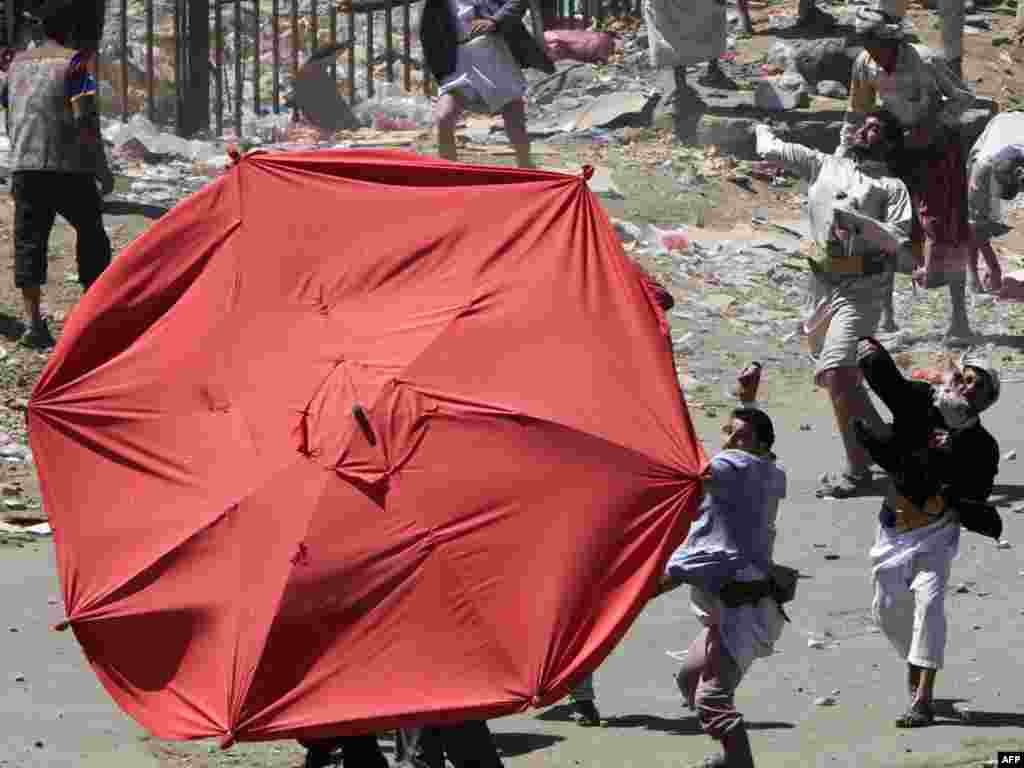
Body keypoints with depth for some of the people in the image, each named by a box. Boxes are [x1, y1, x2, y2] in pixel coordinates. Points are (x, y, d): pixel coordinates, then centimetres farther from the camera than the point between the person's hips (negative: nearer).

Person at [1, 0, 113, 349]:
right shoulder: (74, 62, -6)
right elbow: (85, 120, -12)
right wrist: (103, 168, -8)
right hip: (69, 167, -4)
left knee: (29, 241, 3)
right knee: (91, 235, 12)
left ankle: (33, 321, -7)